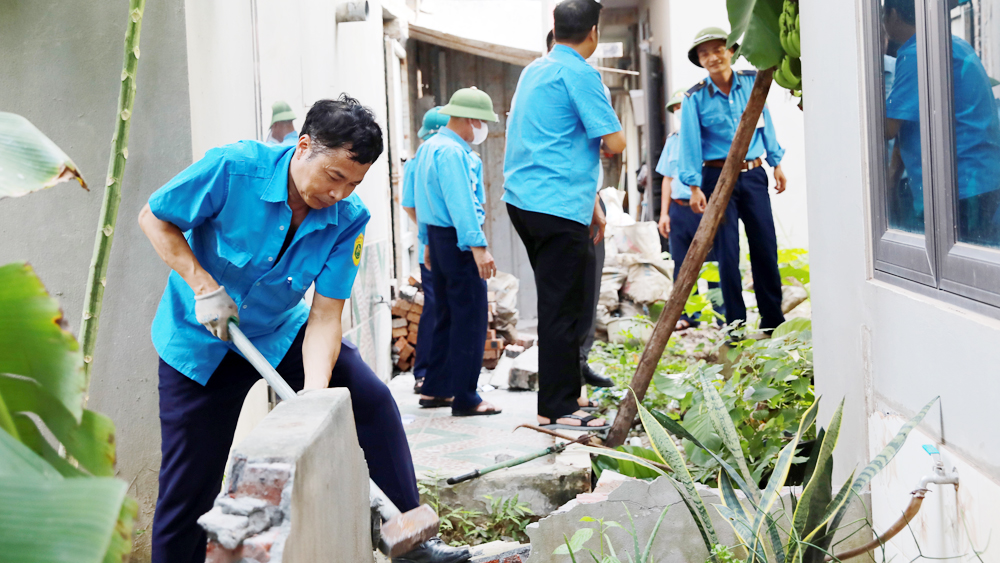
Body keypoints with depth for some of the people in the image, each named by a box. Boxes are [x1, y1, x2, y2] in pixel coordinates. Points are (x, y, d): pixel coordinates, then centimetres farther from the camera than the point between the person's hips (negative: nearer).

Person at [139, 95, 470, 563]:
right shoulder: (233, 168, -26)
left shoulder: (348, 219, -16)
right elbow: (154, 218, -13)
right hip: (200, 340, -3)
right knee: (189, 487, -2)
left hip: (282, 333, 3)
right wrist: (204, 286, -24)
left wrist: (313, 397, -32)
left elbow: (325, 316, -18)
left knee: (371, 400, -11)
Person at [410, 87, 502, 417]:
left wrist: (429, 241, 27)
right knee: (470, 321, -7)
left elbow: (421, 198, 22)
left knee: (446, 316, 16)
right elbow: (460, 202, -25)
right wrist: (478, 245, -30)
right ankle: (465, 399, -5)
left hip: (438, 238, 10)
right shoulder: (452, 152, -16)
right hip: (458, 241, -10)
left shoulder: (429, 147, 16)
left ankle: (434, 390, 21)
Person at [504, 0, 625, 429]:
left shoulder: (534, 70, 17)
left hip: (522, 198, 9)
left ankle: (562, 391, 25)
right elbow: (614, 142, -15)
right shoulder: (579, 73, -10)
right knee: (563, 308, -4)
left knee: (557, 301, 17)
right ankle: (557, 407, 0)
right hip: (558, 206, -9)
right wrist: (610, 142, 10)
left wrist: (591, 204, 25)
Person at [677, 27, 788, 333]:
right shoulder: (695, 98, -3)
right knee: (727, 253, -2)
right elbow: (690, 144, -7)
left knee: (766, 248, 4)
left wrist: (776, 163, 13)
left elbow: (765, 125, 12)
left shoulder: (752, 82, 4)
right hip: (718, 178, -2)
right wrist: (694, 186, -14)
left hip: (753, 175, 2)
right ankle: (735, 325, 7)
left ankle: (773, 320, 16)